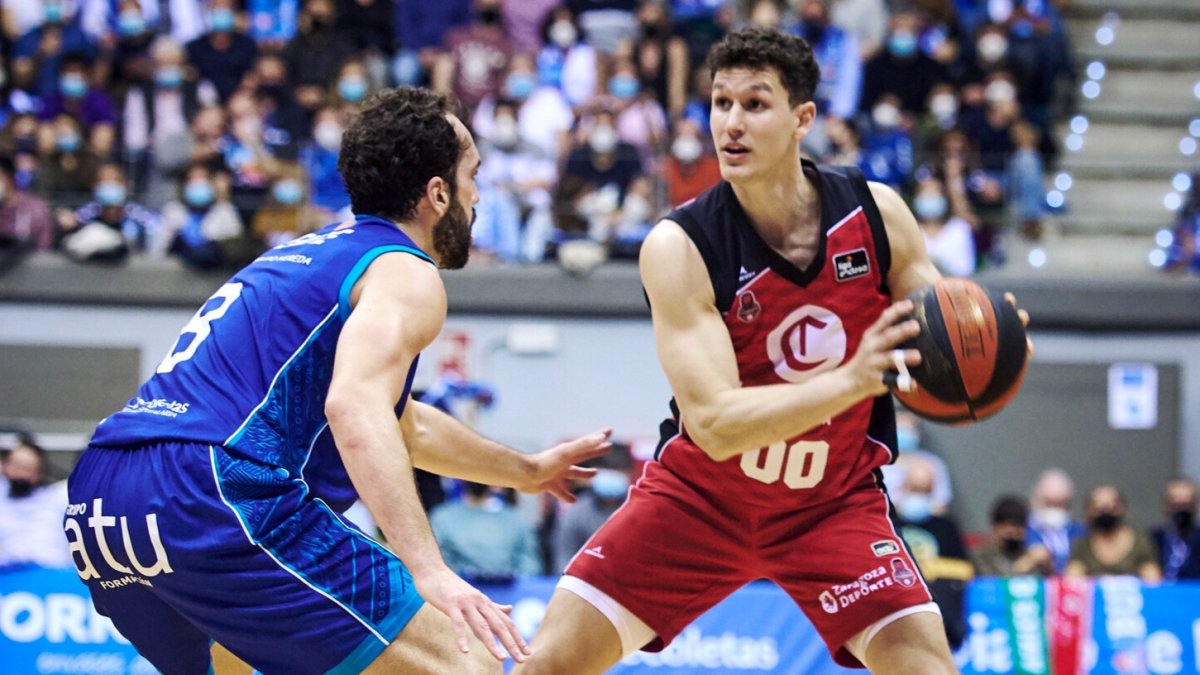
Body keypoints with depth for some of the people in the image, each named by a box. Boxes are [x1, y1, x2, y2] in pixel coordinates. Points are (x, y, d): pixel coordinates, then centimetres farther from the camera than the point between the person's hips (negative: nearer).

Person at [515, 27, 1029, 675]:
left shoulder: (876, 213, -13)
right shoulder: (679, 247, -22)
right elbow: (715, 423, -30)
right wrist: (854, 380, -44)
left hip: (835, 504, 1)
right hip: (697, 495, -1)